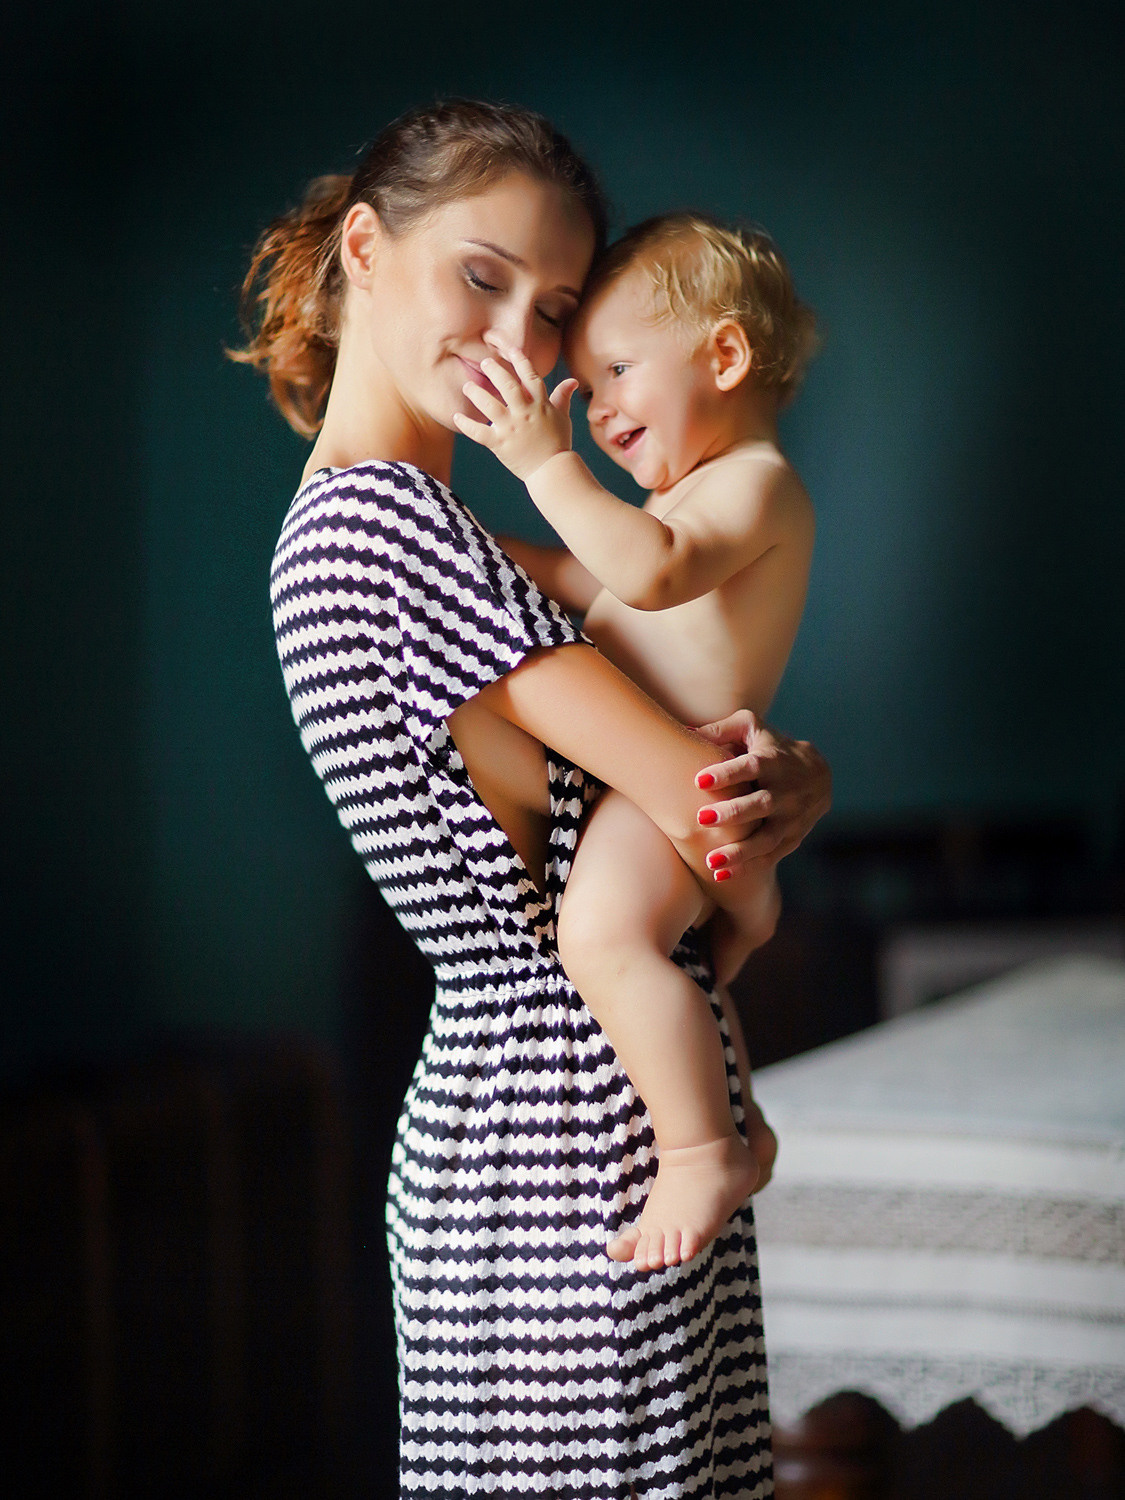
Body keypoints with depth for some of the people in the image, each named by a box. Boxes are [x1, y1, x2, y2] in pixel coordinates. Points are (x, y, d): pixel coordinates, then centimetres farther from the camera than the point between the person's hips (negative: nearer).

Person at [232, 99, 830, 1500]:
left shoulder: (330, 523, 14)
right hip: (584, 1143, -10)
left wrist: (755, 769, -9)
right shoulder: (393, 518, -17)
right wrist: (800, 780, 0)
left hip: (487, 1097, 10)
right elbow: (707, 815, -21)